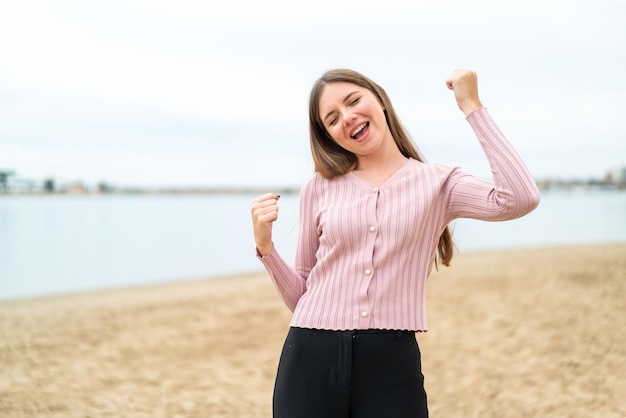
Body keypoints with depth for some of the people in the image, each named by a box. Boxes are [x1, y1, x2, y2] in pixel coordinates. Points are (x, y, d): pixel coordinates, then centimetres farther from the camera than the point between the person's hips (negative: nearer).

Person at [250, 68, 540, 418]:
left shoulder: (437, 183, 3)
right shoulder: (319, 188, 7)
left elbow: (521, 199, -17)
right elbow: (301, 294, 11)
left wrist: (472, 107, -10)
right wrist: (265, 247, -7)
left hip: (392, 363, -1)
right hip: (311, 359, 1)